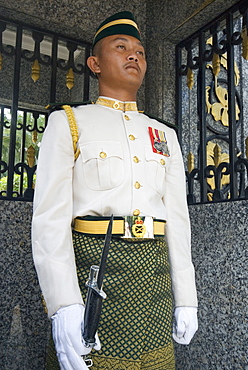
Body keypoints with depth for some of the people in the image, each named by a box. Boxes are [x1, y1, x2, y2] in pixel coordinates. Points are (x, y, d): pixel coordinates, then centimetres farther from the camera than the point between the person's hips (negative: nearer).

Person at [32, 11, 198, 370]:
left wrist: (186, 300, 7)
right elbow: (50, 216, -7)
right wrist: (64, 305, -16)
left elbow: (178, 219, 11)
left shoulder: (165, 135, 14)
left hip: (154, 273, 4)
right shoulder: (67, 123, 2)